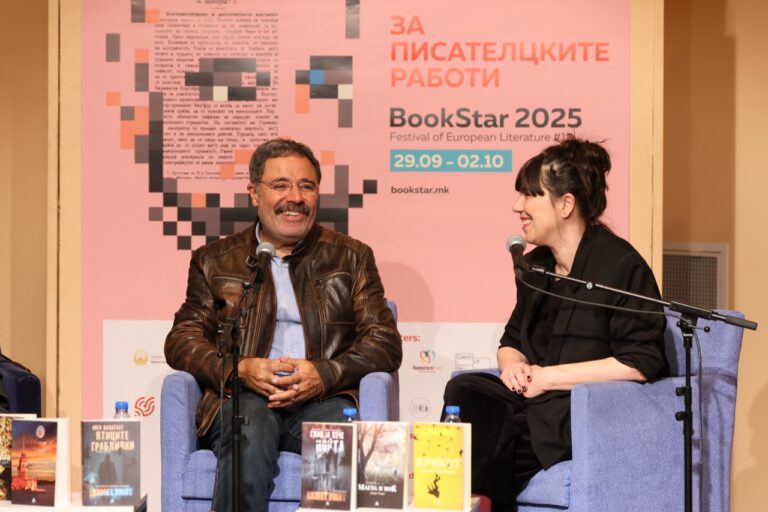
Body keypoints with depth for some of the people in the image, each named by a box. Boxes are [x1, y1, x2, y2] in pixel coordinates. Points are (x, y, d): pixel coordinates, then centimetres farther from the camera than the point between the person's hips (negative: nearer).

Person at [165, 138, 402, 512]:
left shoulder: (351, 257, 19)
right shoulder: (215, 261, 20)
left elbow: (386, 343, 10)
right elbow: (182, 339, 10)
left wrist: (325, 374, -10)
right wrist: (238, 369, -11)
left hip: (323, 400, 0)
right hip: (244, 397, 0)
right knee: (250, 435, -36)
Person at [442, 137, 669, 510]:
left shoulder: (620, 265, -9)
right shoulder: (536, 264, 14)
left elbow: (641, 363, -15)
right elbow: (512, 339, 26)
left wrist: (549, 376, -14)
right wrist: (512, 363, 0)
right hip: (537, 401, 7)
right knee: (465, 392, -23)